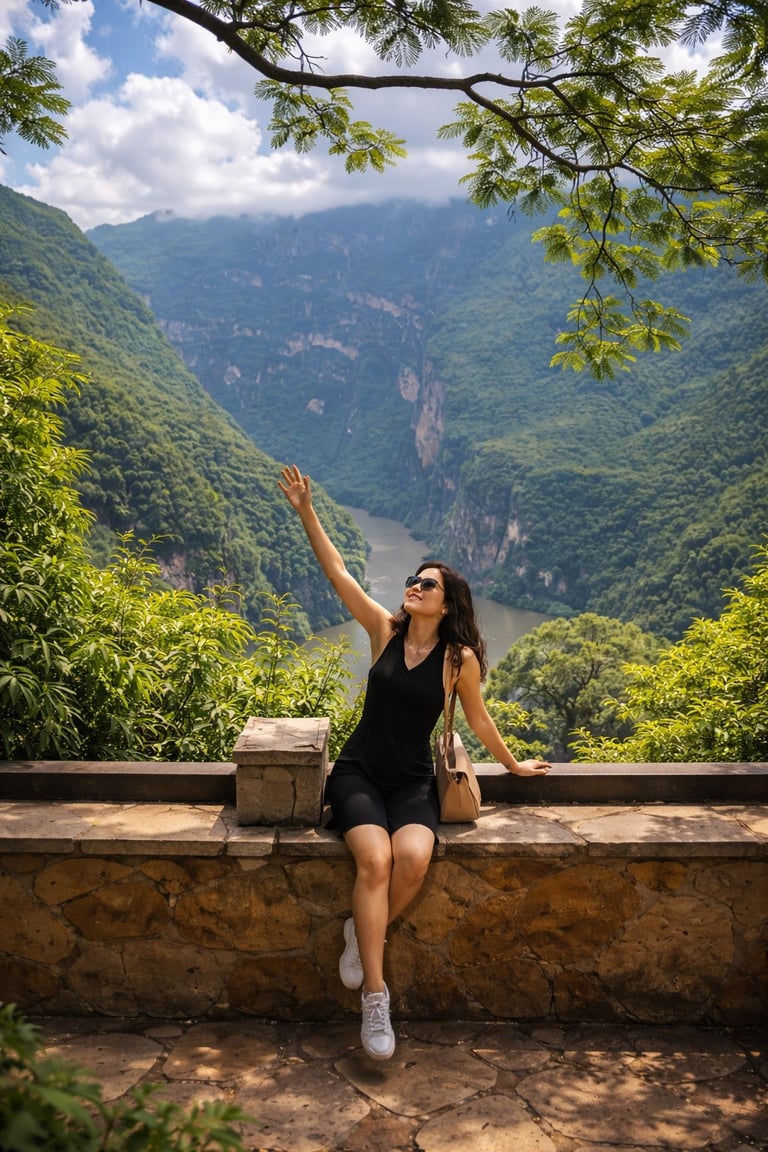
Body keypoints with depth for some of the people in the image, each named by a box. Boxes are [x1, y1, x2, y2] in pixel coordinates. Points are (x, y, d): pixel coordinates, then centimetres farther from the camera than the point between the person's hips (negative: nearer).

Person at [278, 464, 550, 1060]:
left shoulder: (460, 658, -3)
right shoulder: (385, 630, 0)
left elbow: (478, 718, 13)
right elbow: (338, 573, -5)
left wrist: (515, 765, 24)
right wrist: (306, 511, -12)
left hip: (413, 783, 0)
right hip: (359, 773, 0)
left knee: (414, 859, -30)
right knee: (375, 860, -27)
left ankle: (362, 934, 0)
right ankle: (375, 998, -17)